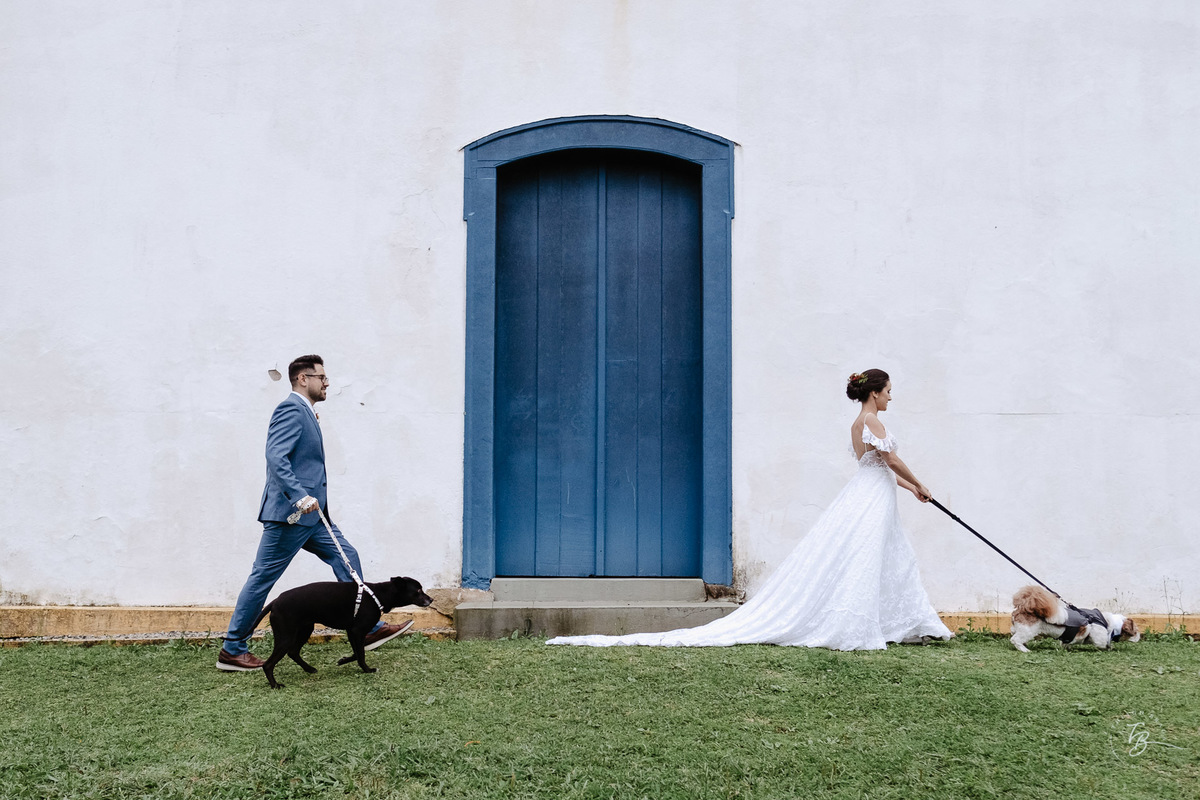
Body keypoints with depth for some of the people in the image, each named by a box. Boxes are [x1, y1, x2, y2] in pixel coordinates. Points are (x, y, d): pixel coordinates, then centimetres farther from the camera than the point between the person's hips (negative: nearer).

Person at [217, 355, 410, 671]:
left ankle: (370, 628, 12)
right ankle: (232, 651, 8)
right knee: (263, 578, -2)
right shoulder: (291, 409, -13)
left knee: (346, 557, 7)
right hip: (289, 513, -10)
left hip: (308, 514, 10)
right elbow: (275, 457, -26)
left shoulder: (303, 412, 19)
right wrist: (301, 496, -33)